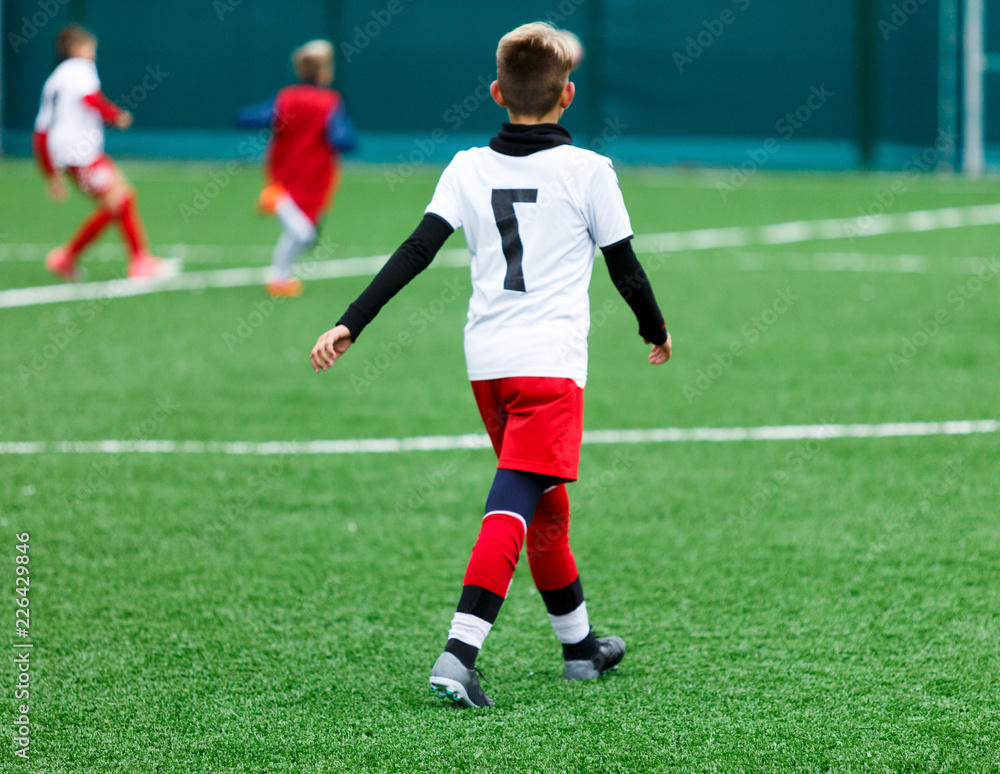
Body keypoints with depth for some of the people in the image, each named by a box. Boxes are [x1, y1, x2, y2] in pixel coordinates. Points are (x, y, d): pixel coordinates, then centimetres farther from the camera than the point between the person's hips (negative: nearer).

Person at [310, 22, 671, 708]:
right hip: (551, 360, -5)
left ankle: (579, 644, 32)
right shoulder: (588, 171, -2)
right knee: (514, 507, -12)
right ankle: (460, 650, -28)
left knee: (545, 506, 19)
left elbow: (416, 252, -2)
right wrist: (655, 329, 24)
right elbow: (624, 266, 5)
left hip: (487, 361, 5)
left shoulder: (469, 168, 6)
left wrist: (352, 324, -1)